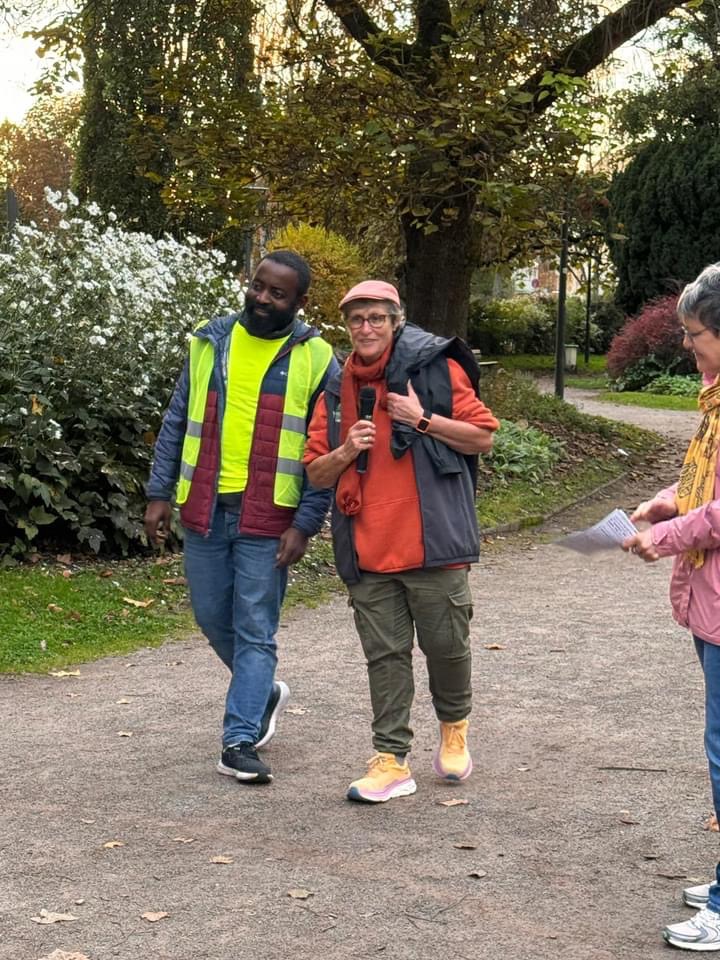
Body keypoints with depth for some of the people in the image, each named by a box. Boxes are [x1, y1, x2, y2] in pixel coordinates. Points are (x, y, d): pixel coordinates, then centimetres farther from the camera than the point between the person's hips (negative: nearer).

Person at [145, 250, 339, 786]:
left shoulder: (316, 360, -4)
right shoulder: (210, 343, 6)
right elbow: (177, 423, 10)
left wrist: (305, 525, -12)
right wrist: (160, 494, 4)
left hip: (269, 520, -4)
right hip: (205, 510, 4)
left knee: (255, 631, -1)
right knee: (213, 618, 14)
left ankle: (240, 741, 5)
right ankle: (264, 693, 37)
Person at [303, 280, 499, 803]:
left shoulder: (437, 369, -1)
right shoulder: (337, 391, 11)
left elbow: (483, 436, -1)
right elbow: (316, 474, 13)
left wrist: (424, 419, -12)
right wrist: (345, 451, -7)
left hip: (433, 542, -3)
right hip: (368, 552, 3)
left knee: (446, 644, 5)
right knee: (385, 656, 5)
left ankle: (454, 727, 34)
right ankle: (391, 760, 12)